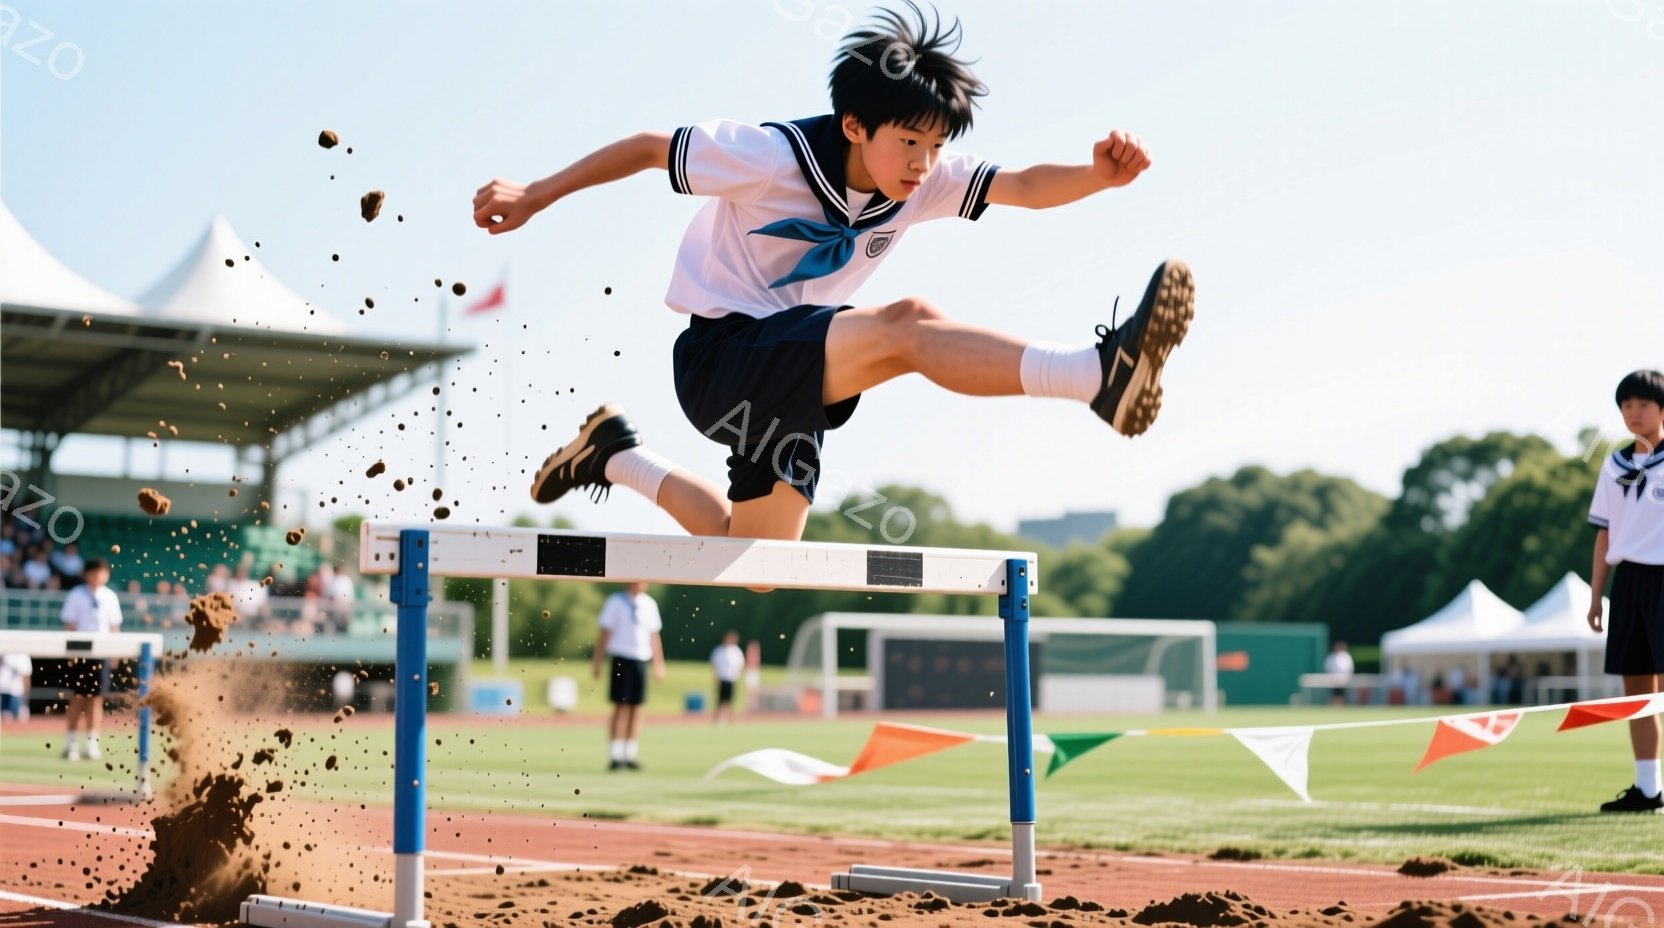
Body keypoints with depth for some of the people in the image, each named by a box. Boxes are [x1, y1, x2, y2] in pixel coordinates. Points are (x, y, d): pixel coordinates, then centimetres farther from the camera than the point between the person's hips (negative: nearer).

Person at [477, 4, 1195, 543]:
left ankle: (618, 455, 35)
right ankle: (1102, 374, -47)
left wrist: (1100, 174, -36)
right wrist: (532, 197, -5)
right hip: (718, 361, -8)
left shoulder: (926, 180, -5)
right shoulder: (772, 156, -18)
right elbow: (649, 148, -9)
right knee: (906, 324, -32)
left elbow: (1027, 186, -15)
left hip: (795, 376, 8)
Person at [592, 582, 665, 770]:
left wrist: (658, 664, 12)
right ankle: (616, 756, -4)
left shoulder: (649, 604, 11)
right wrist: (598, 663, -5)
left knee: (636, 709, 5)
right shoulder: (615, 602, -3)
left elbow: (654, 636, 15)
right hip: (622, 658, -5)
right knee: (621, 707, -7)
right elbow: (604, 634, -2)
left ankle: (629, 756, 10)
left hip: (641, 661, 5)